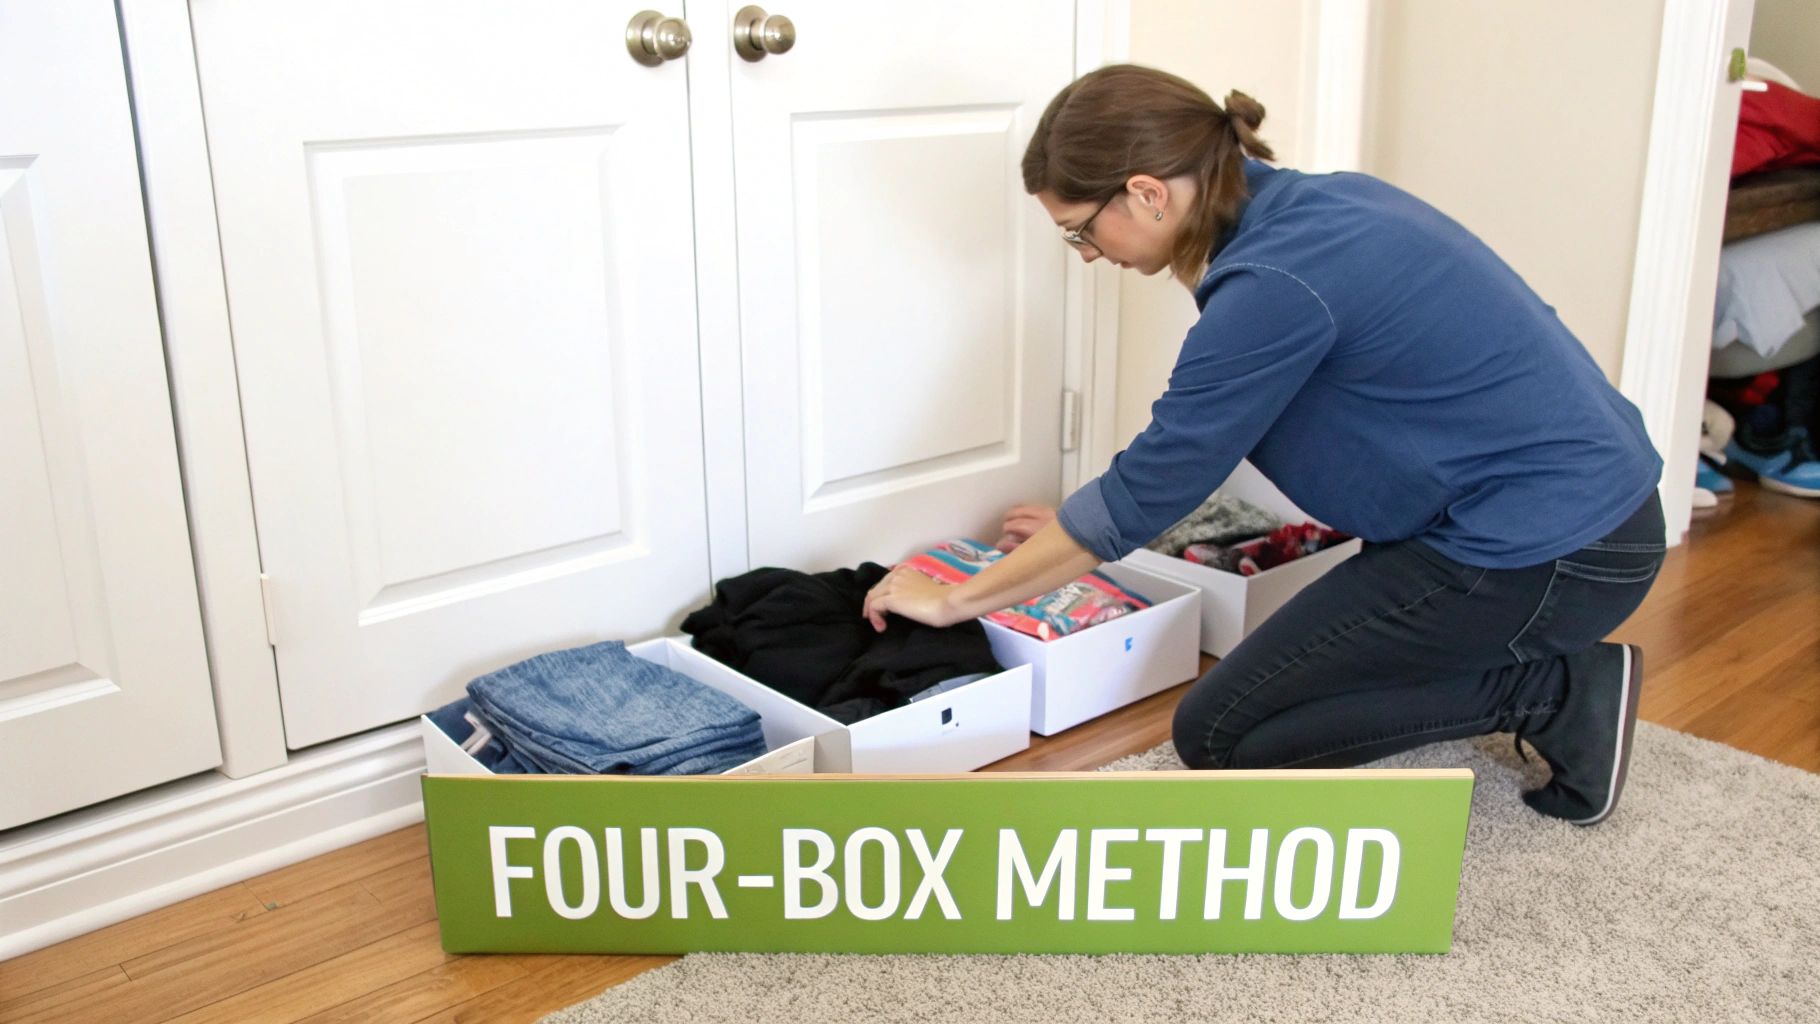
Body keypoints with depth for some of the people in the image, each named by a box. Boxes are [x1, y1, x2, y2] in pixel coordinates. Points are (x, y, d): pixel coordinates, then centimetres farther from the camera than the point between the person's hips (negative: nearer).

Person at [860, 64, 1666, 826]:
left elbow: (1147, 489, -16)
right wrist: (1087, 530, 22)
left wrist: (954, 600, -5)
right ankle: (1554, 669, 12)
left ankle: (1550, 687, -2)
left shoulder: (1275, 283, -23)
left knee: (1218, 736, -2)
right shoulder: (1304, 208, 5)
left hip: (1543, 552, -10)